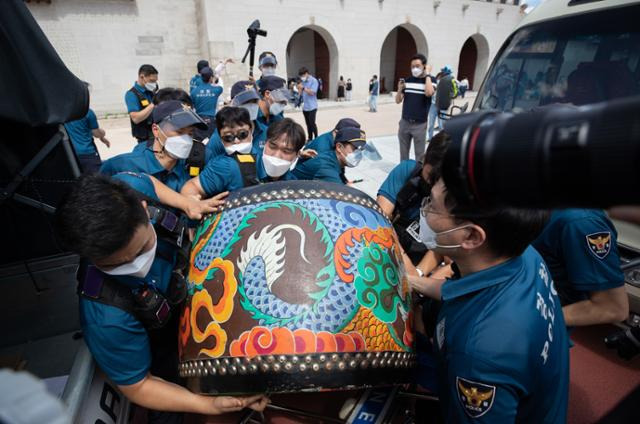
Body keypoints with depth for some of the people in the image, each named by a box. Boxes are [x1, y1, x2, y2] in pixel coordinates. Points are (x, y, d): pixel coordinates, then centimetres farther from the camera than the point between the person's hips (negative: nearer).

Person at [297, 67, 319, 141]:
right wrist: (299, 88, -7)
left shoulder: (313, 81, -7)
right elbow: (300, 93, 12)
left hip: (312, 106, -6)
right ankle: (310, 138, 19)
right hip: (305, 106, 6)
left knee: (312, 123, -11)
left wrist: (303, 88, -19)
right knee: (308, 123, 10)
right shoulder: (303, 81, 11)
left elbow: (312, 92, -16)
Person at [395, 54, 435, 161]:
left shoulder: (431, 80, -3)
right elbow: (398, 101, 7)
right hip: (404, 123, 3)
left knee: (419, 154, 4)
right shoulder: (407, 80, 6)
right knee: (403, 153, 12)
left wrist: (427, 75, -14)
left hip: (420, 125, -3)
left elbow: (429, 93, -25)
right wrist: (400, 90, -12)